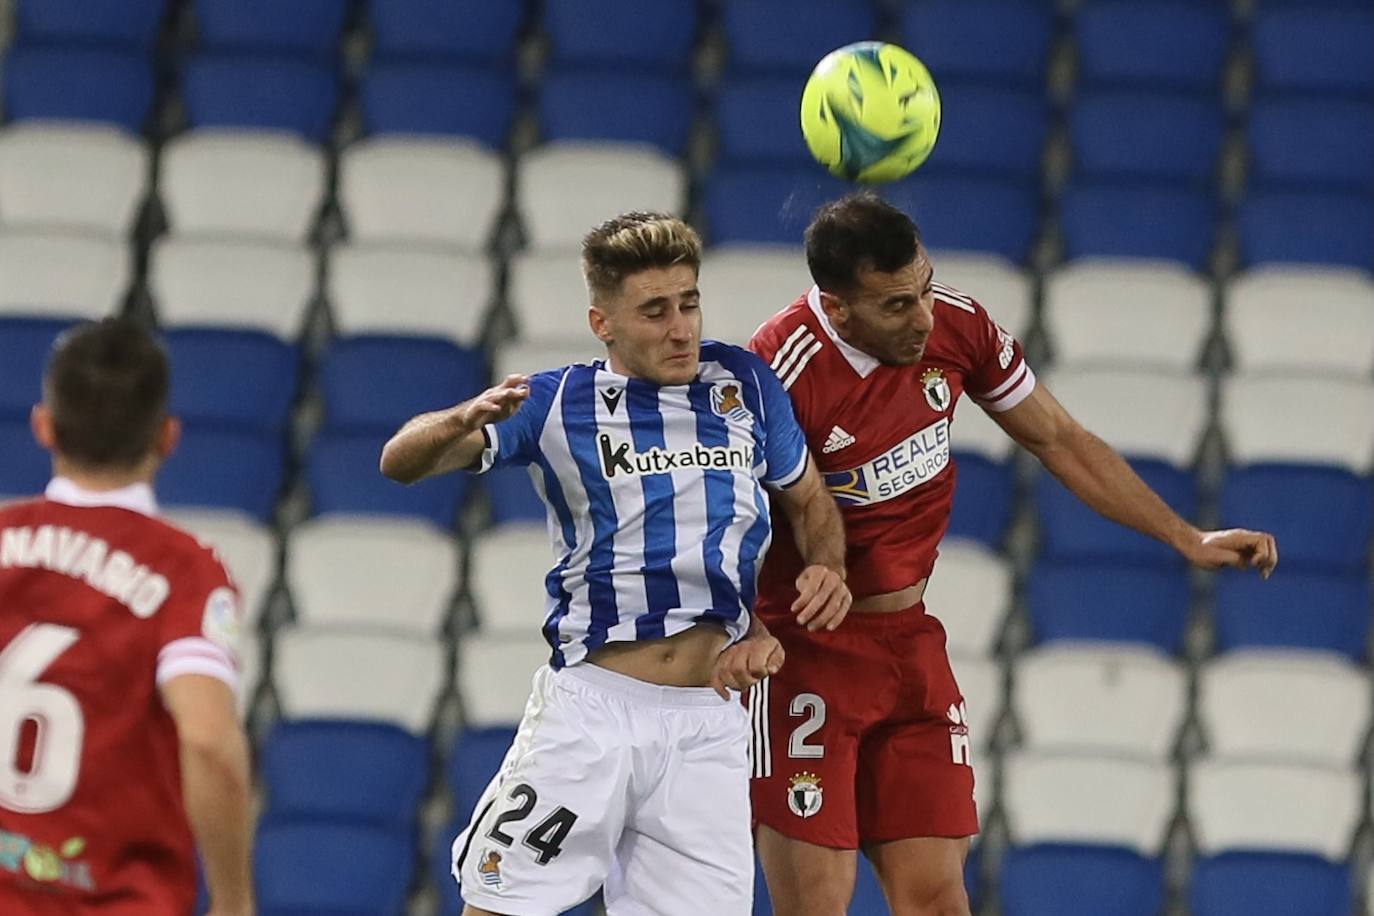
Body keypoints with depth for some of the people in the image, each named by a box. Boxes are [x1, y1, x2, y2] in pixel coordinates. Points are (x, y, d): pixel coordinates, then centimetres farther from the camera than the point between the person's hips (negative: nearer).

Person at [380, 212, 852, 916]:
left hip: (706, 724, 2)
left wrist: (826, 566, 0)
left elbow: (810, 502, 22)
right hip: (591, 705, -2)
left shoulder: (745, 386, 7)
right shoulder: (559, 403, 1)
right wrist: (462, 422, -28)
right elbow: (401, 461, -6)